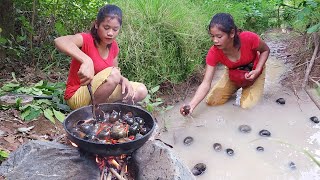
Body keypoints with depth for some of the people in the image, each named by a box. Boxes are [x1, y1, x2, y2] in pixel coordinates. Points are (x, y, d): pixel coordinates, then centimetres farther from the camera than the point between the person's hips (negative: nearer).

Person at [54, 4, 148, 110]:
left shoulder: (113, 46, 1)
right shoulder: (86, 39, -20)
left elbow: (116, 75, 8)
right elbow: (59, 41, -41)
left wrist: (123, 80, -16)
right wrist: (86, 60, -55)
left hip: (96, 91, 7)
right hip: (77, 97, -7)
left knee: (141, 91, -4)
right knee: (113, 73, -31)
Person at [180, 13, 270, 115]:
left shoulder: (249, 38, -35)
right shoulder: (214, 53, -29)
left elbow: (265, 50, -12)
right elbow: (206, 83, -30)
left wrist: (257, 70, -29)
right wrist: (191, 105, -45)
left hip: (254, 72, -2)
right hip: (233, 74, 2)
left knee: (247, 106, -21)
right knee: (211, 101, -7)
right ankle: (236, 88, 18)